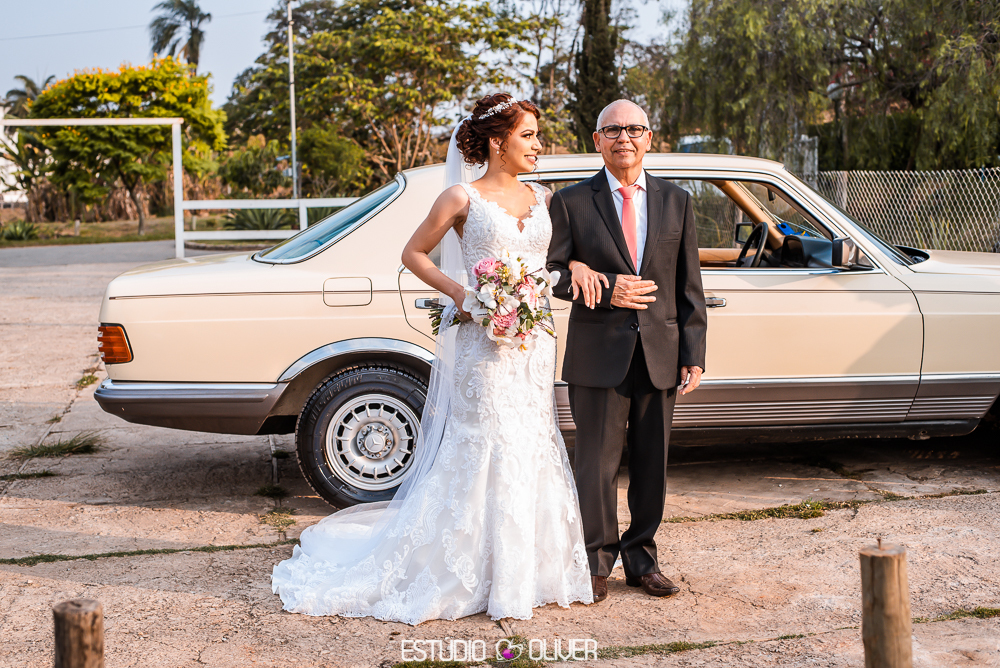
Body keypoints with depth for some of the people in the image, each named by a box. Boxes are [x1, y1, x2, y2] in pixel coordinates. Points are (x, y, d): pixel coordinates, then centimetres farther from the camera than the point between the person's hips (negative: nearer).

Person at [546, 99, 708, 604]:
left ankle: (641, 558, 24)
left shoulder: (676, 202, 10)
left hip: (661, 354, 3)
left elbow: (688, 287, 9)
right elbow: (550, 272, 0)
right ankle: (596, 562, 16)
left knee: (651, 463, 10)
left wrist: (694, 354, 3)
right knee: (597, 463, 1)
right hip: (599, 355, -3)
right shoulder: (572, 202, 2)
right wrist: (605, 291, -14)